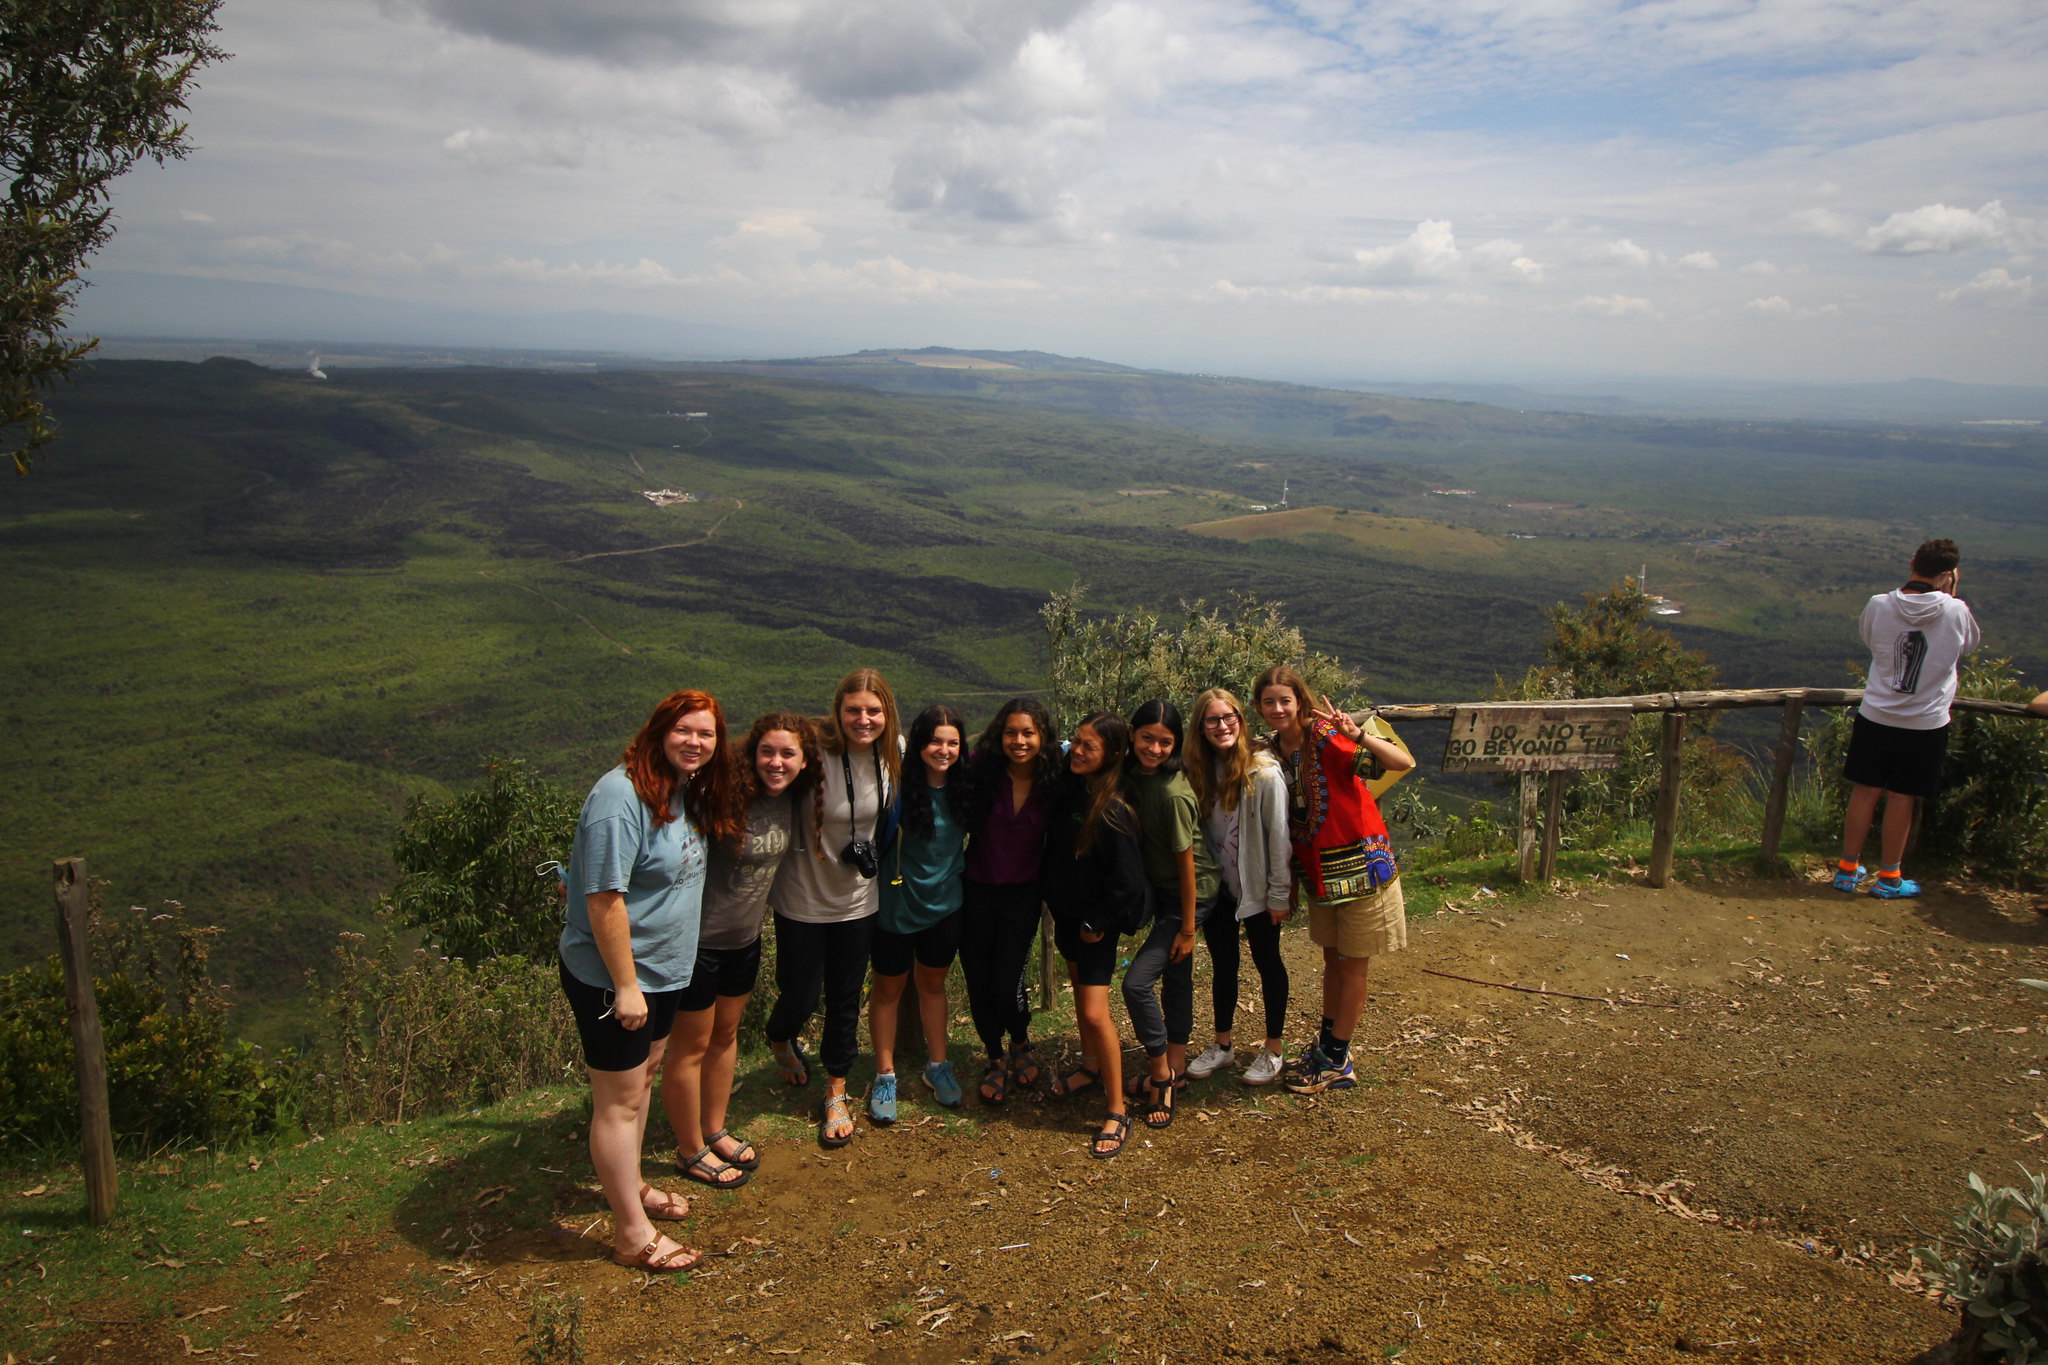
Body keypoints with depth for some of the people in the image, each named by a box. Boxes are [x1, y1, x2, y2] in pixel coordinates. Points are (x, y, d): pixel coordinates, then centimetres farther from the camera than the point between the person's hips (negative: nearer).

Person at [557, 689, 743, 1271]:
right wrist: (626, 985, -23)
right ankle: (632, 1232, 15)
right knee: (620, 1100, 3)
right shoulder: (622, 798, -26)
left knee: (642, 1079, 23)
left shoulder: (686, 791, 3)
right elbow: (604, 898, -26)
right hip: (612, 978, -9)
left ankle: (631, 1186, 42)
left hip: (661, 969, 9)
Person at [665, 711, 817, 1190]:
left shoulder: (790, 800, -5)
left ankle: (715, 1131, 40)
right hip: (699, 939, -7)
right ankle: (691, 1151, 26)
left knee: (726, 1034, 21)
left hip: (744, 937, 7)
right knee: (691, 1044, 9)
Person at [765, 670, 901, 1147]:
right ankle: (780, 1039, 46)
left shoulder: (893, 750, -8)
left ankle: (836, 1096, 33)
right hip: (803, 897, -4)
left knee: (846, 999, 13)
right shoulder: (814, 750, -25)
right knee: (800, 998, 8)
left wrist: (872, 852, 6)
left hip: (858, 897, 4)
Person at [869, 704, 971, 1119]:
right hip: (897, 903, -4)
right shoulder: (900, 786, -19)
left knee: (933, 984, 20)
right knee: (888, 989, 11)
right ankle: (885, 1076, 25)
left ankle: (937, 1066, 35)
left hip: (945, 904, 4)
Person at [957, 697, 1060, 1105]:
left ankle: (1021, 1041, 28)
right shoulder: (982, 771, -13)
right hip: (977, 891, 1)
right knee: (978, 983, 7)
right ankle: (996, 1059, 32)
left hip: (1022, 894, 0)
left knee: (1006, 985, -6)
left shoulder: (1053, 781, -9)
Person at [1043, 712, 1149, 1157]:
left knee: (1095, 1012, -9)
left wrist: (1097, 923, -13)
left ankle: (1117, 1111, 3)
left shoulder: (1113, 811, -24)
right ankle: (1090, 1068, 43)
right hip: (1066, 911, 8)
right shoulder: (1067, 789, -4)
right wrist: (1052, 899, 9)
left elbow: (1127, 880, -21)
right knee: (1079, 987, 23)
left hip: (1097, 922, -8)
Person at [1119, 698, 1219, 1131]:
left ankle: (1160, 1073, 7)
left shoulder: (1173, 793, -28)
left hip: (1191, 893, -8)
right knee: (1175, 977, 19)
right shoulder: (1134, 774, -6)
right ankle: (1175, 1065, 33)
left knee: (1137, 981, -12)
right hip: (1160, 888, 8)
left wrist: (1187, 928, -15)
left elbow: (1186, 863, -21)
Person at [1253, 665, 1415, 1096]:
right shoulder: (1271, 752, 1)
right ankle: (1327, 1048, 33)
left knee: (1352, 965, 6)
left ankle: (1336, 1063, 17)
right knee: (1332, 959, 19)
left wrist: (1357, 735, -44)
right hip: (1316, 871, 6)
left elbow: (1403, 763, -30)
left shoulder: (1327, 738, -19)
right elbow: (1282, 821, 9)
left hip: (1359, 865, -6)